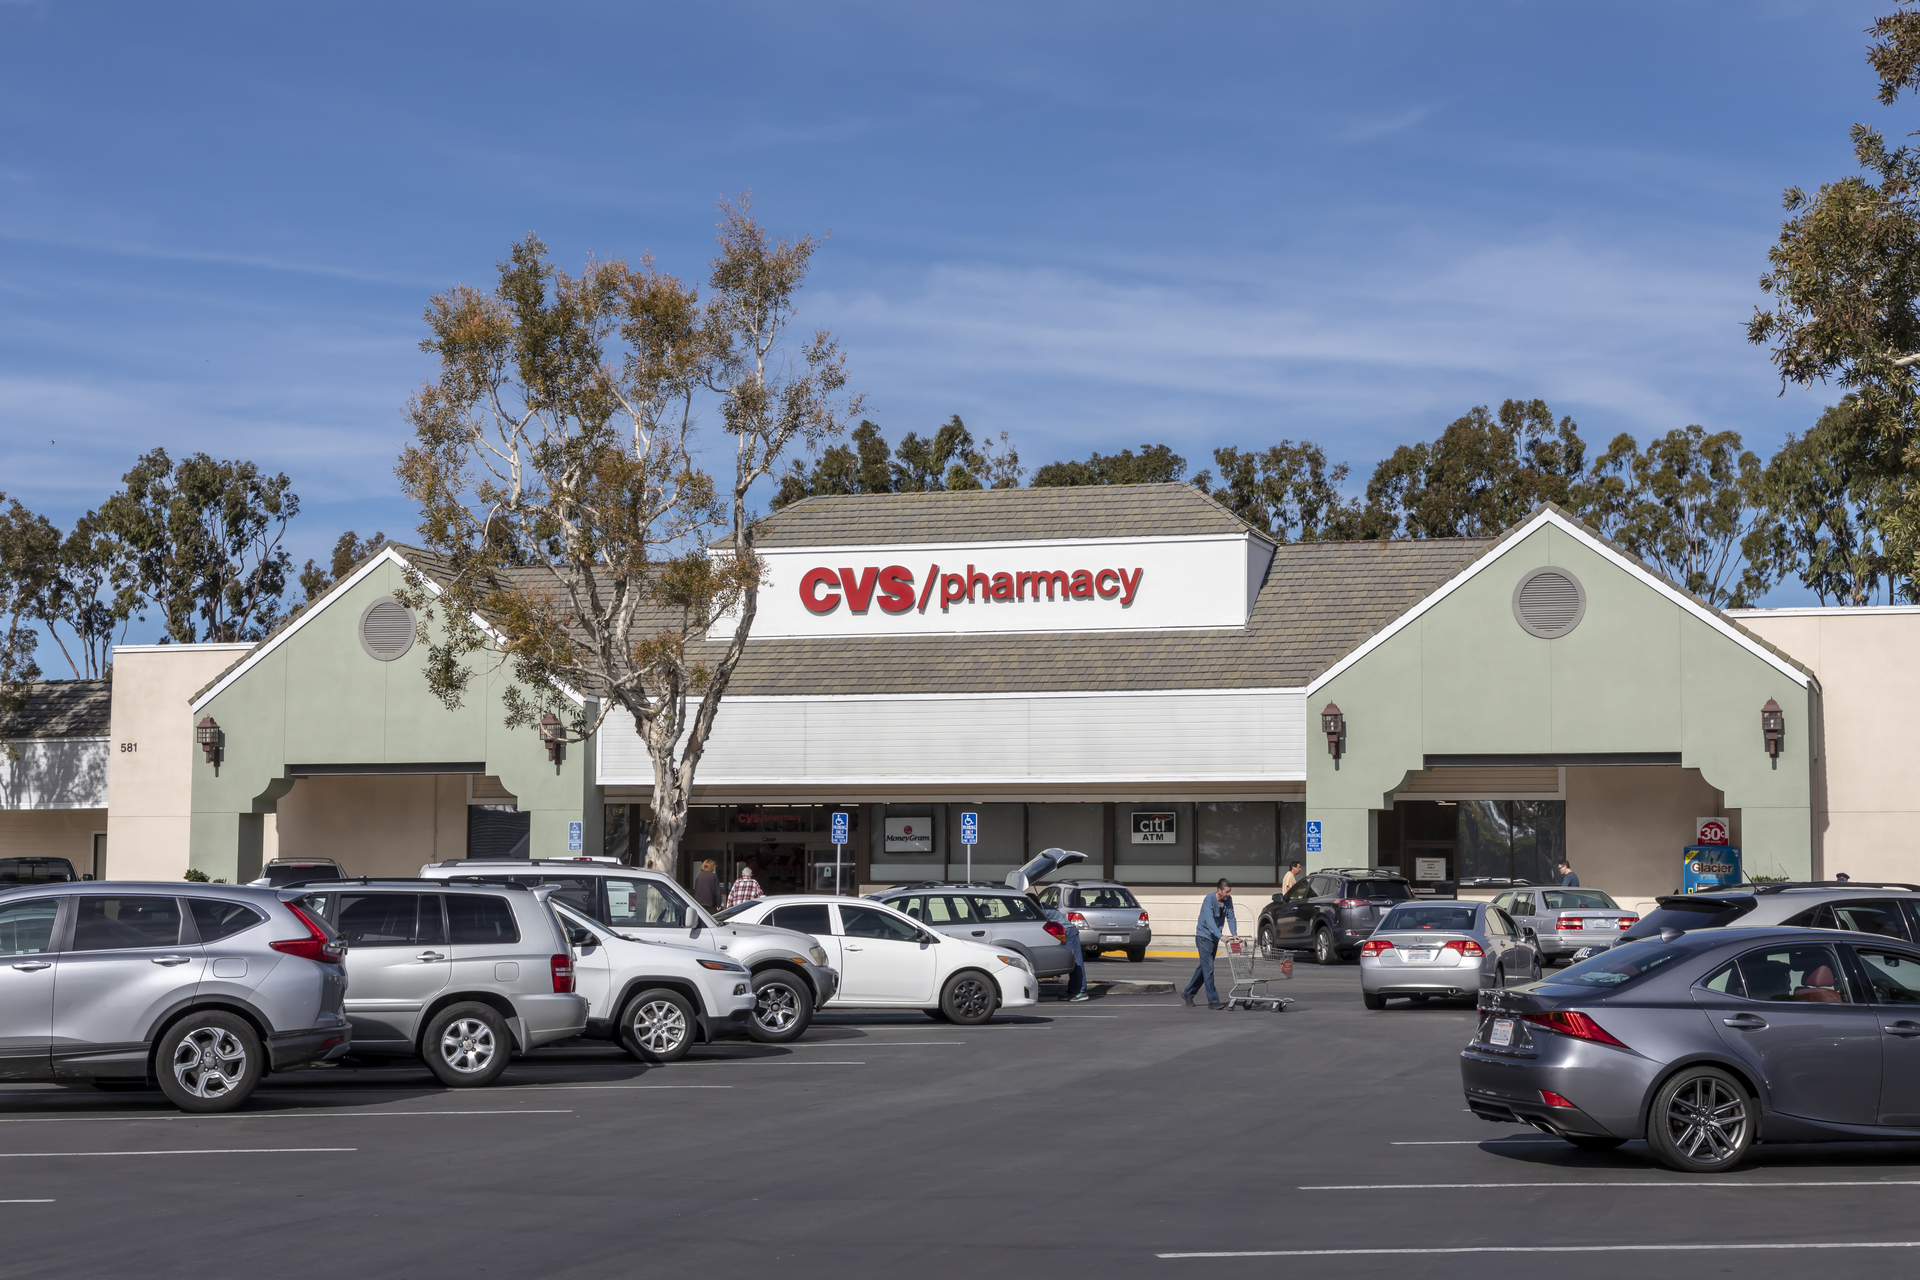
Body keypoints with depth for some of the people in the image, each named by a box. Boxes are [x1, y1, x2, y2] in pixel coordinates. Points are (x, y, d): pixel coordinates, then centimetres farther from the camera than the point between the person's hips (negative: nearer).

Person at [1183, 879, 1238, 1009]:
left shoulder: (1228, 900, -2)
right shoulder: (1209, 900, -23)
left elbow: (1230, 917, -3)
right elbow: (1209, 920, -34)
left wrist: (1234, 934, -21)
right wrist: (1220, 936, -46)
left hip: (1214, 938, 8)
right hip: (1204, 936, -8)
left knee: (1204, 968, 14)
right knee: (1208, 969, -11)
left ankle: (1188, 993, 28)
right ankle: (1213, 1001, -12)